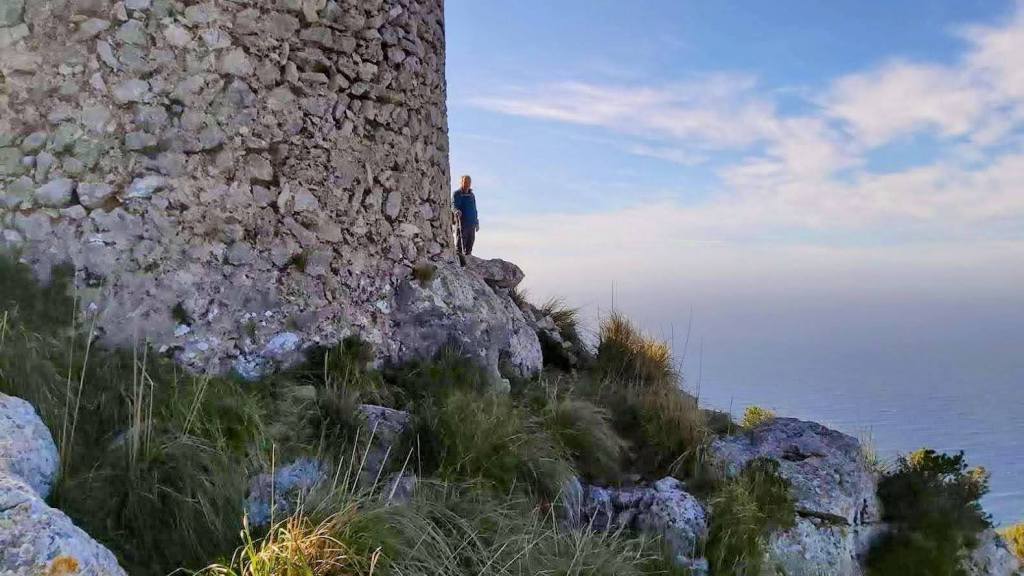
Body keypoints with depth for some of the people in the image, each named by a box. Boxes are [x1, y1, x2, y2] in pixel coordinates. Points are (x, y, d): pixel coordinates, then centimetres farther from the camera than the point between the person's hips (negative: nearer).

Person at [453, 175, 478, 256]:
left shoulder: (471, 195, 20)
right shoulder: (456, 194, 0)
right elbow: (454, 205, -15)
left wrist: (477, 223, 25)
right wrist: (457, 211, -38)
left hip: (472, 223, 6)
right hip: (461, 222, -6)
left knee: (471, 241, 7)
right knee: (461, 241, -8)